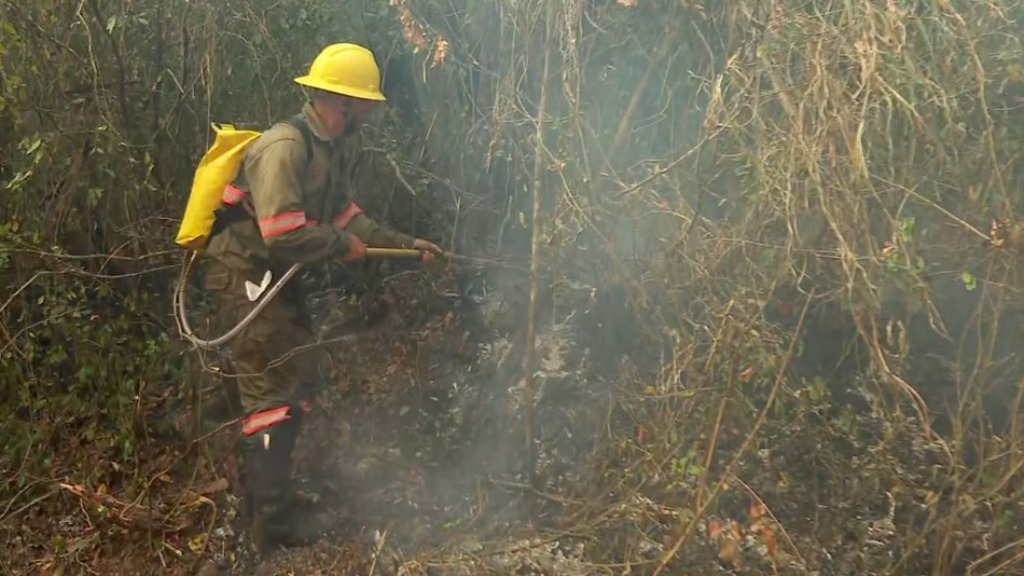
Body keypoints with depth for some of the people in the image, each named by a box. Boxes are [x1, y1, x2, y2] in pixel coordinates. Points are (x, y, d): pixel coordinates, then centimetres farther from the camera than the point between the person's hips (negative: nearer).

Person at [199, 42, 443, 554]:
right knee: (273, 394, -8)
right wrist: (342, 246, -14)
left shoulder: (328, 150, 10)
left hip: (273, 278, 10)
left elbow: (348, 217, 15)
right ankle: (273, 526, 1)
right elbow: (284, 234, -29)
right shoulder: (284, 147, -22)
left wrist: (406, 244, 10)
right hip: (245, 277, -10)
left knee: (298, 383, 15)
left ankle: (263, 498, 28)